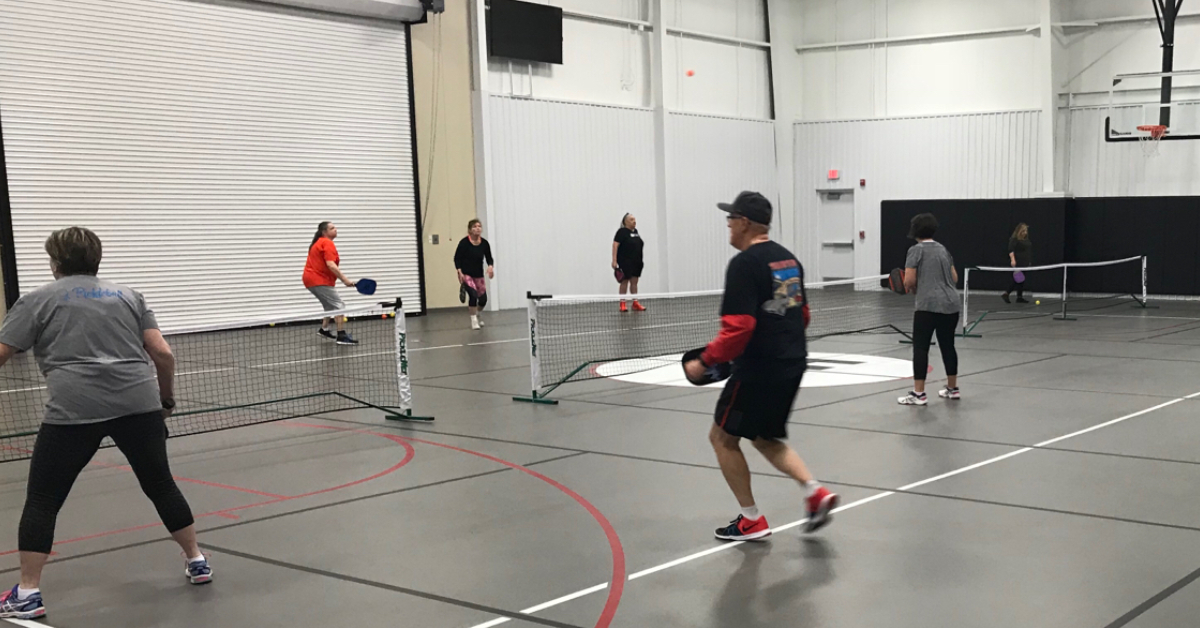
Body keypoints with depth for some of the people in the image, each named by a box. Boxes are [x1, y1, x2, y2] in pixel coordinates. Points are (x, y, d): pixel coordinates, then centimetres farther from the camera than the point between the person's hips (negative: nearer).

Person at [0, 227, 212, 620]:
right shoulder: (128, 296, 18)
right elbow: (163, 354, 10)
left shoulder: (38, 300, 11)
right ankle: (197, 561, 25)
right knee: (161, 485, 19)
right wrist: (167, 400, 24)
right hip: (139, 404, 3)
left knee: (42, 499, 9)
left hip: (74, 410, -3)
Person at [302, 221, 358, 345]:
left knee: (330, 305, 24)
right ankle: (342, 335, -15)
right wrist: (345, 280, -27)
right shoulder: (327, 243, -14)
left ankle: (324, 329, 30)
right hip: (320, 280, -10)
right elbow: (331, 265, -25)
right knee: (339, 306, -11)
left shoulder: (319, 242, 17)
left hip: (312, 279, 10)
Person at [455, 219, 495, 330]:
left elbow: (489, 258, 2)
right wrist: (459, 272, -19)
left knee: (483, 299, 5)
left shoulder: (484, 243, -5)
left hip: (479, 275, 4)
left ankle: (477, 314, 41)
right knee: (473, 294, -22)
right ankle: (474, 320, -3)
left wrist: (491, 266, -18)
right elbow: (457, 258, -9)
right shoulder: (464, 242, -14)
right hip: (466, 275, -4)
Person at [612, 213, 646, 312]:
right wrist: (614, 260, -22)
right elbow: (615, 245, -15)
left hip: (636, 262, 7)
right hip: (625, 262, -7)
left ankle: (635, 303, 12)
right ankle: (622, 304, 2)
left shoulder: (635, 231, 13)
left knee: (634, 282, 9)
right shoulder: (622, 232, -10)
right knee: (625, 282, -3)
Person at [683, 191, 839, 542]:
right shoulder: (788, 259, 10)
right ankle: (816, 493, 7)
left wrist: (705, 362, -14)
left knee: (723, 438, 8)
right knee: (765, 439, 22)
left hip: (758, 369, -9)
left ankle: (751, 521, 12)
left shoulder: (744, 264, -17)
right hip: (793, 365, 9)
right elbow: (803, 314, 18)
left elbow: (738, 328, -24)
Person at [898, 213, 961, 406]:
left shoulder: (916, 250, -5)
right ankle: (953, 389, 25)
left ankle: (918, 394, -5)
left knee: (920, 347, -3)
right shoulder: (943, 249, 15)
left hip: (928, 306, -7)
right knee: (947, 345, 16)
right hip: (951, 304, 7)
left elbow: (909, 281, -11)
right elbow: (954, 278, 17)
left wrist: (913, 289, 9)